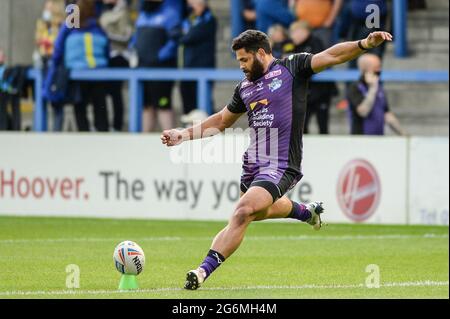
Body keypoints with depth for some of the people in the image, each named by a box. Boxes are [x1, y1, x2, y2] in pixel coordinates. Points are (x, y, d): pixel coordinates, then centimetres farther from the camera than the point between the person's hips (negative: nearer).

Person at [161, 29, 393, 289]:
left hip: (281, 166, -8)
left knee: (243, 213, -22)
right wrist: (183, 135, 20)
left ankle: (205, 270, -24)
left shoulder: (292, 68, -4)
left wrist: (364, 44, -29)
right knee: (260, 210, 29)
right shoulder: (245, 87, 14)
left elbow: (331, 56, -14)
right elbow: (221, 121, 26)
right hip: (253, 165, 8)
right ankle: (307, 212, 55)